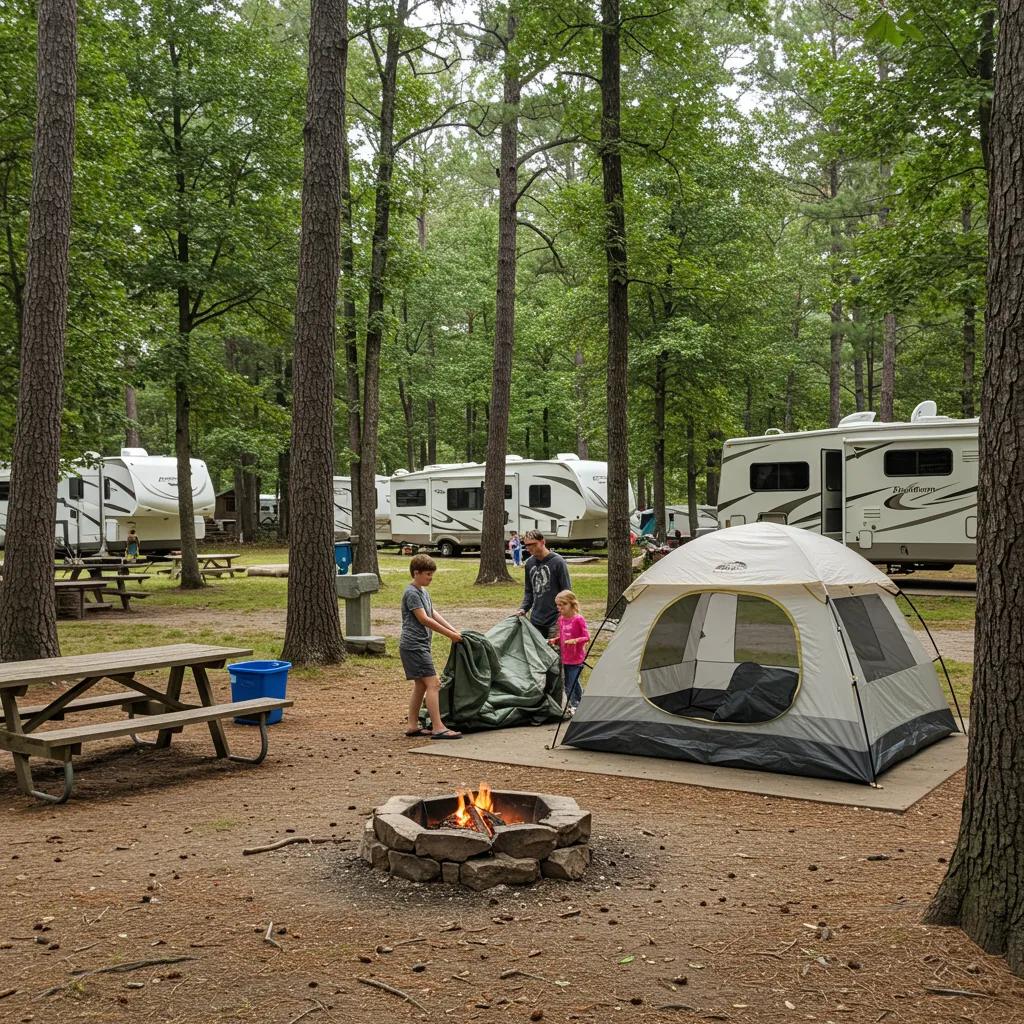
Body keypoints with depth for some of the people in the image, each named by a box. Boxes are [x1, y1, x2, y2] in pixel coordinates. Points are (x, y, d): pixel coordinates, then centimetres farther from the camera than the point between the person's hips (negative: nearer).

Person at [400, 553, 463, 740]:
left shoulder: (423, 592, 18)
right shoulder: (411, 593, -13)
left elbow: (434, 614, 16)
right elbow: (424, 619, -18)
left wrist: (454, 630, 5)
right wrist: (450, 635, -15)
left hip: (420, 646, 10)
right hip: (414, 645, -10)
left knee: (420, 685, 12)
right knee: (433, 684, -14)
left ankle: (412, 726, 17)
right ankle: (438, 728, -16)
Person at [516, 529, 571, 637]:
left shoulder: (557, 561, -9)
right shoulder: (529, 563, 8)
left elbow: (566, 591, -8)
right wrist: (523, 609, 3)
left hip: (554, 621, -6)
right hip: (535, 620, 6)